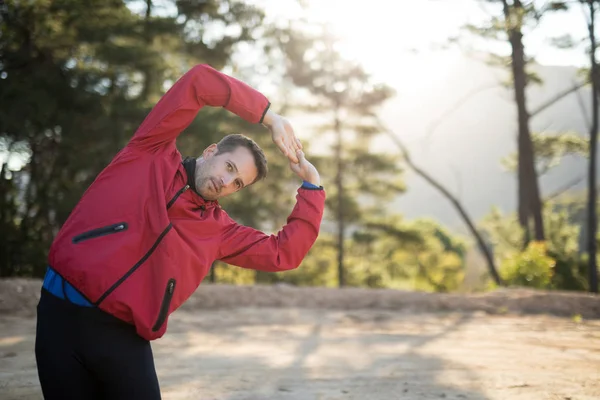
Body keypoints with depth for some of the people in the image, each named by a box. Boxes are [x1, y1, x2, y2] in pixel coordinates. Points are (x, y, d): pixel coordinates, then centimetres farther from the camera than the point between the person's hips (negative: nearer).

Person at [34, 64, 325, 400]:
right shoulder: (152, 154, 5)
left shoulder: (219, 230, 12)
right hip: (63, 315, -2)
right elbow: (198, 80, -2)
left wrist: (312, 182, 8)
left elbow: (285, 252, 8)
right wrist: (269, 116, -3)